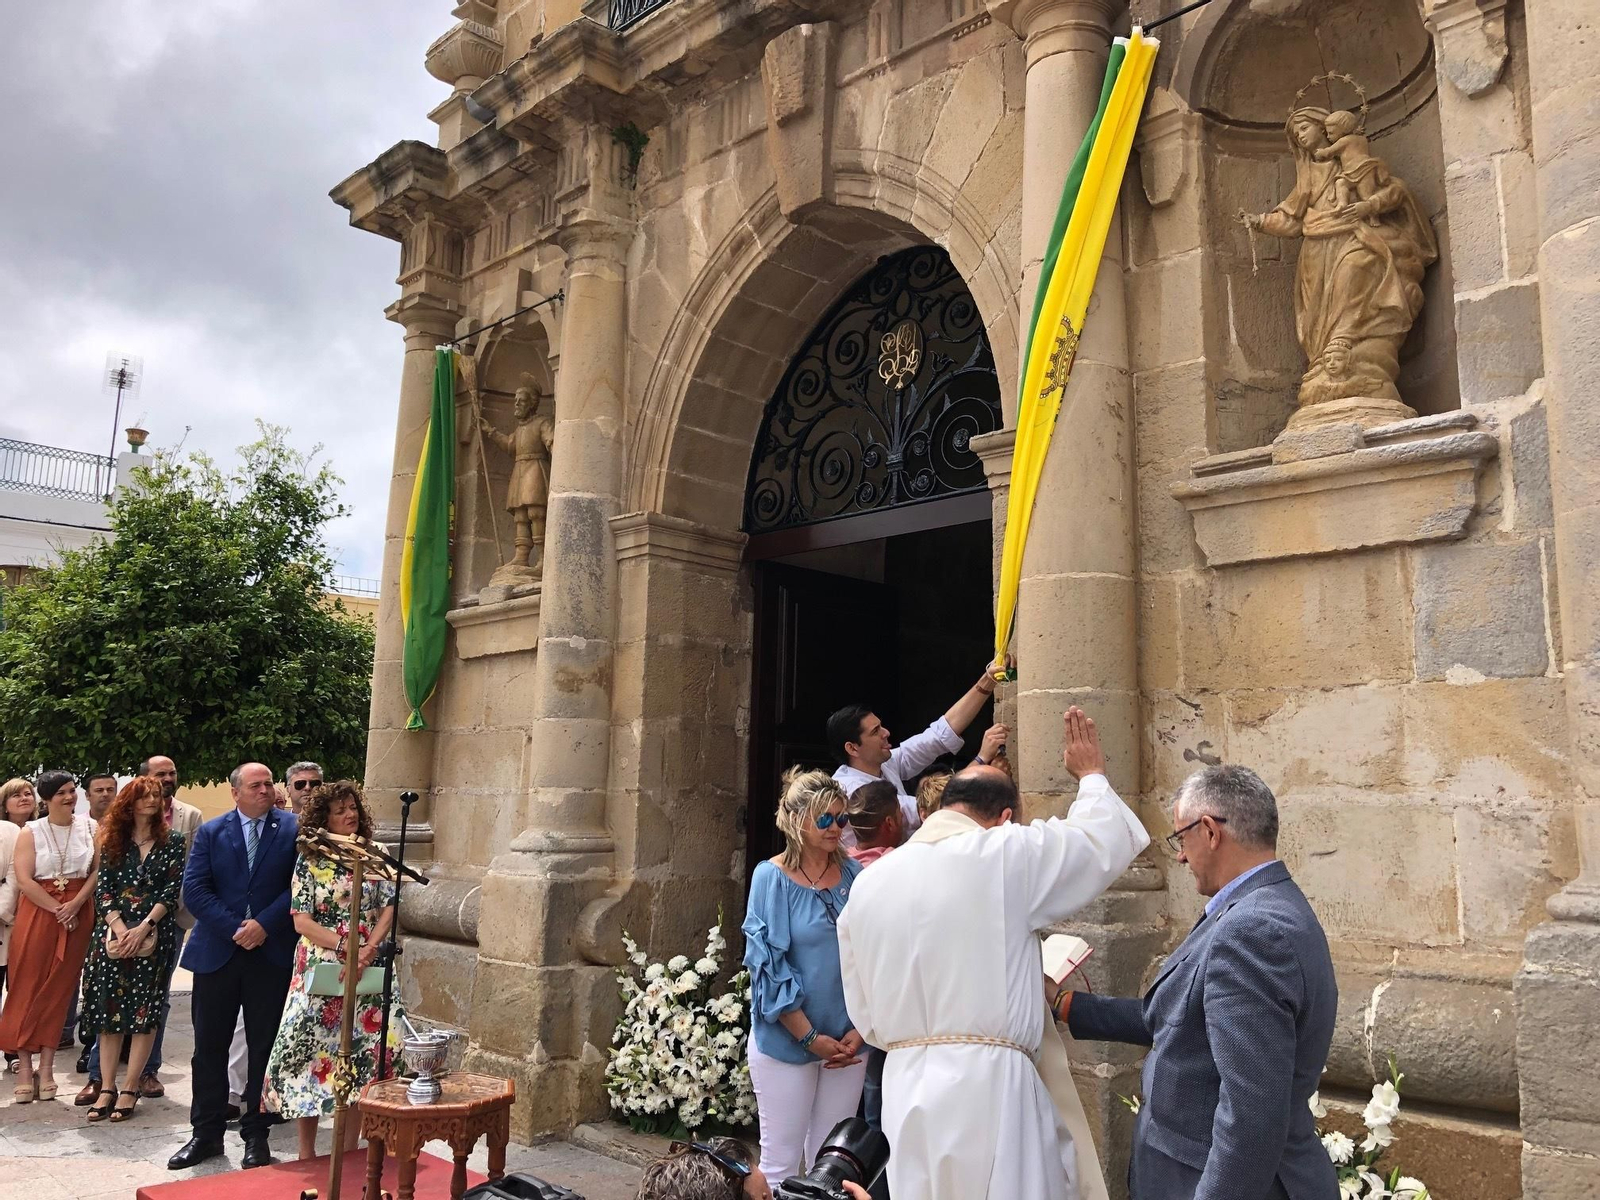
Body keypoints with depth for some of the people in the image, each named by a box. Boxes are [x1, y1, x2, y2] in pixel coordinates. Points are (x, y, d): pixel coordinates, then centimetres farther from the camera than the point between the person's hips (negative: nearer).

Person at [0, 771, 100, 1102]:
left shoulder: (90, 828, 5)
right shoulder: (30, 832, 0)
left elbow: (99, 870, 0)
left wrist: (75, 905, -13)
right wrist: (56, 909, -14)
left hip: (77, 916, 1)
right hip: (37, 914, -1)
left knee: (59, 989, 4)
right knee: (27, 988, -1)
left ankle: (46, 1067, 9)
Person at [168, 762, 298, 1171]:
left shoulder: (293, 829, 0)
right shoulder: (211, 832, 5)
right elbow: (194, 889, -3)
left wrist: (264, 925, -15)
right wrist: (235, 929, -13)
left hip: (272, 954, -1)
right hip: (217, 953, 2)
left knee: (263, 1047, 7)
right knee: (209, 1046, 9)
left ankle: (256, 1134, 19)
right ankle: (206, 1133, 23)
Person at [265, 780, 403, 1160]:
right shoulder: (310, 862, 0)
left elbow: (389, 909, 2)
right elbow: (302, 921, -6)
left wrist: (368, 949, -15)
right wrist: (346, 948, -16)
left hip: (367, 973, 2)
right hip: (321, 971, -2)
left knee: (361, 1055, 4)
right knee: (312, 1051, 0)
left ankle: (349, 1151, 16)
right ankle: (307, 1153, 13)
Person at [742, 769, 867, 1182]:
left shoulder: (852, 875, 1)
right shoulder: (771, 877, -9)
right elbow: (767, 966, -11)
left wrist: (859, 1028, -3)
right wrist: (810, 1037, -12)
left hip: (847, 1040, 3)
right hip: (786, 1040, -3)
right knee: (781, 1162, 5)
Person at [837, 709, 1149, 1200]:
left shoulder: (868, 882, 6)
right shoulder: (1008, 853, -8)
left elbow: (866, 1015, 12)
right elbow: (1107, 838, 8)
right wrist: (1092, 776, 25)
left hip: (904, 1087, 5)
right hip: (988, 1083, -5)